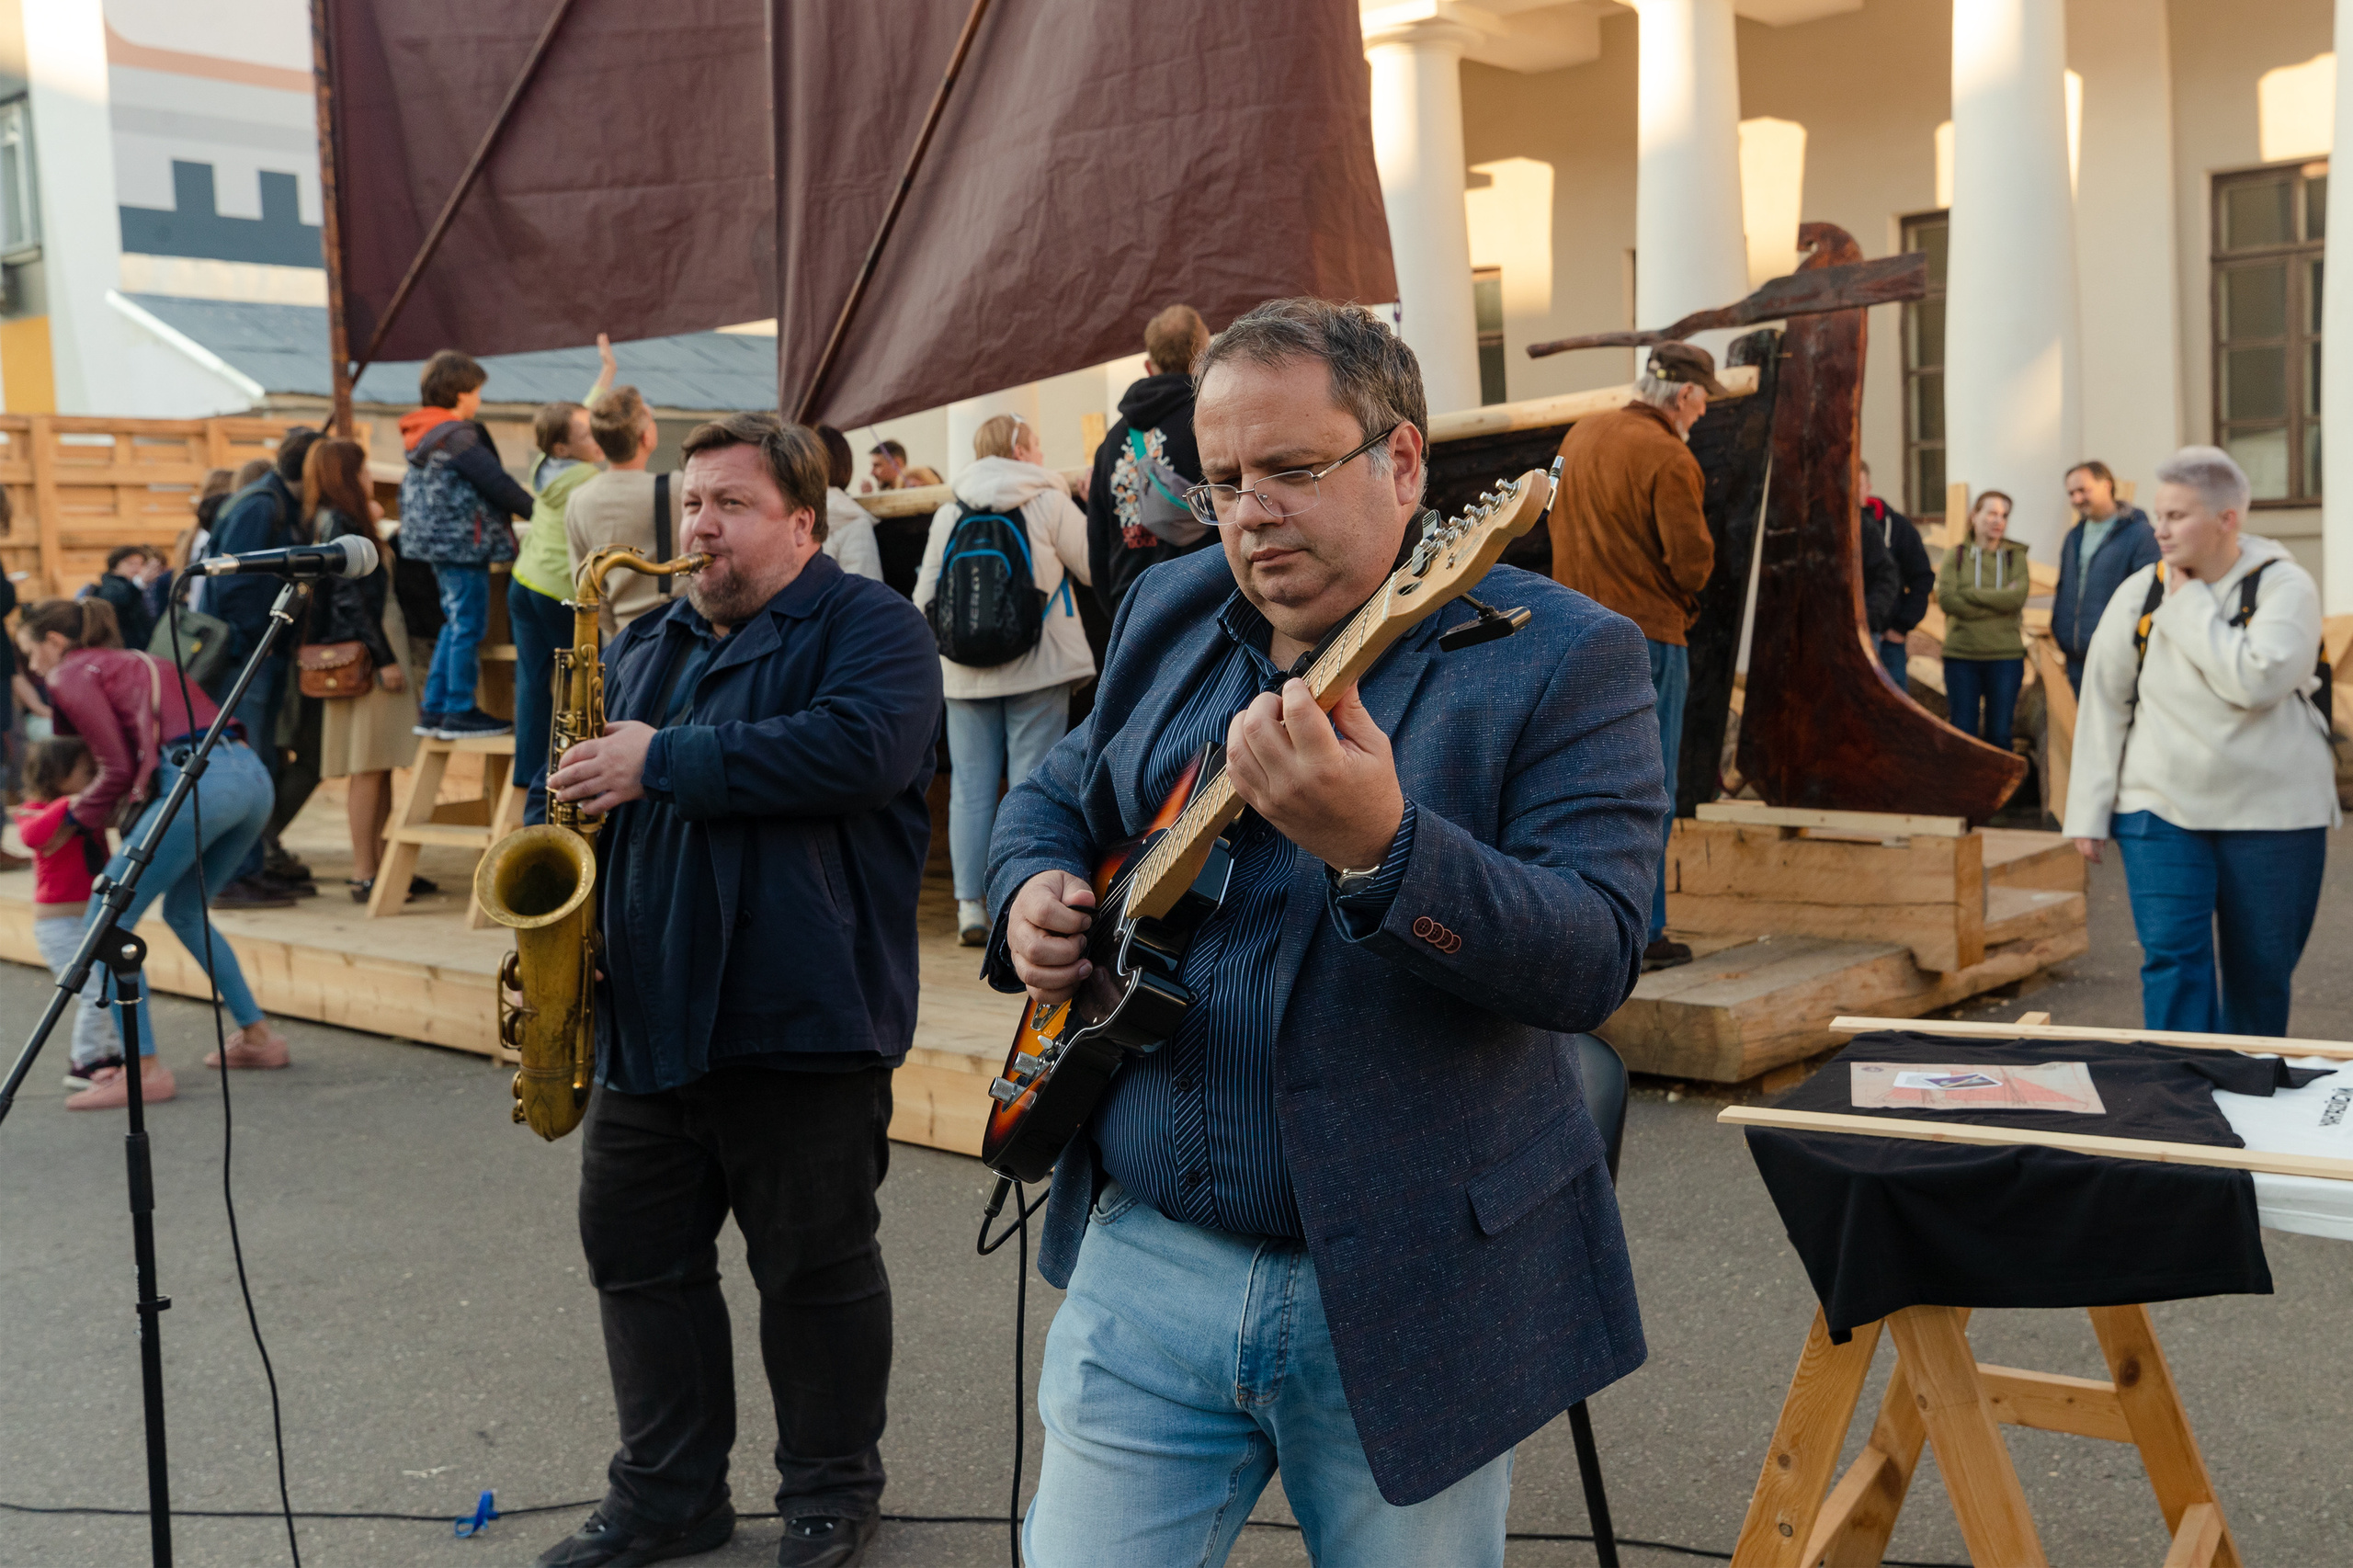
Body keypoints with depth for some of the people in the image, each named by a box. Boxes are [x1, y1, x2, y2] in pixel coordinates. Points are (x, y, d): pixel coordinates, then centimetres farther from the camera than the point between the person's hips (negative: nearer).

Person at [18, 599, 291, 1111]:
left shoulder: (72, 675, 8)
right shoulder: (135, 662, 31)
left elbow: (119, 769, 1)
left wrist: (79, 818, 17)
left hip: (198, 780, -9)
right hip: (252, 775, 9)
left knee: (107, 920, 1)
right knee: (183, 910, 27)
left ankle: (145, 1070, -6)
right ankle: (258, 1036, 26)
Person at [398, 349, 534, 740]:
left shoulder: (422, 437, 13)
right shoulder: (459, 437, -15)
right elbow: (498, 484, -16)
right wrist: (539, 512, -6)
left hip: (438, 542, 10)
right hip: (464, 543, -10)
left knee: (455, 625, 17)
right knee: (468, 627, -3)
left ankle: (433, 709, 18)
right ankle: (460, 713, 2)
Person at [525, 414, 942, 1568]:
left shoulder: (868, 627, -5)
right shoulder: (643, 645, 17)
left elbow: (861, 748, -25)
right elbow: (571, 781, 26)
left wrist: (663, 761, -20)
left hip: (803, 1021, -7)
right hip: (645, 1019, 7)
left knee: (816, 1266, 6)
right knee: (637, 1257, 13)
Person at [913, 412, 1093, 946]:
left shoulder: (948, 512, 7)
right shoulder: (1050, 503, -3)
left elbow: (924, 597, 7)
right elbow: (1095, 568, 2)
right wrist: (1090, 514, 18)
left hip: (965, 675, 3)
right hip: (1037, 667, -3)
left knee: (970, 787, 7)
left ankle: (971, 907, 7)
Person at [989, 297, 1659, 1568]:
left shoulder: (1563, 658, -10)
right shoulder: (1167, 616, 7)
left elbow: (1597, 959, -21)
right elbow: (1056, 797, 22)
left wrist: (1378, 848, -36)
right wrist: (1033, 891, -1)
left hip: (1412, 1297, -3)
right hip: (1147, 1262, 4)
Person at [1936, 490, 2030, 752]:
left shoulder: (2015, 556, 7)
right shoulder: (1955, 556, 5)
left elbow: (2017, 596, -11)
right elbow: (1946, 600, -10)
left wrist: (1968, 593, -10)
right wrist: (1998, 601, -11)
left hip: (2005, 656, 0)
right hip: (1961, 655, 0)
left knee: (1999, 733, 3)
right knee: (1963, 731, 2)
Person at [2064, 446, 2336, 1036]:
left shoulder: (2285, 587, -7)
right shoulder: (2138, 594, 0)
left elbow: (2257, 680, -25)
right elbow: (2104, 701, 5)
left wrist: (2189, 606, -16)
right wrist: (2089, 811, 3)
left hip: (2271, 814, -1)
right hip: (2160, 808, 1)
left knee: (2260, 976, 10)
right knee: (2173, 961, -10)